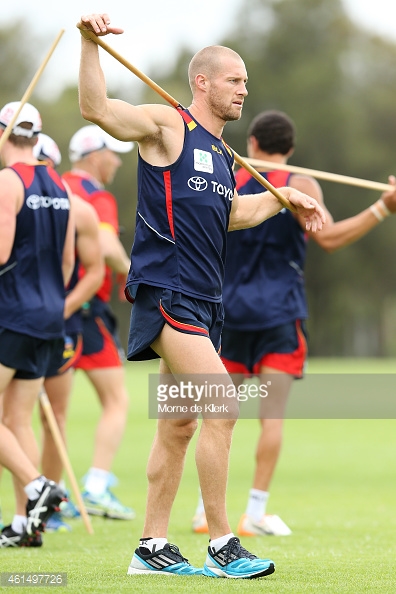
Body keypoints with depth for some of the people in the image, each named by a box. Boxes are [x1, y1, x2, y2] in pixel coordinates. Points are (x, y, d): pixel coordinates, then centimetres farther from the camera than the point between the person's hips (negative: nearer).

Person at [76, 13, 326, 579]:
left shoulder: (221, 151, 19)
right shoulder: (168, 125, -5)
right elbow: (97, 109, -21)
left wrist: (282, 198, 33)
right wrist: (90, 42, -31)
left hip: (203, 300, 9)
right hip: (166, 292, -9)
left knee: (179, 427, 11)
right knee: (223, 404, -17)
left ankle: (153, 548, 19)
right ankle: (221, 546, -13)